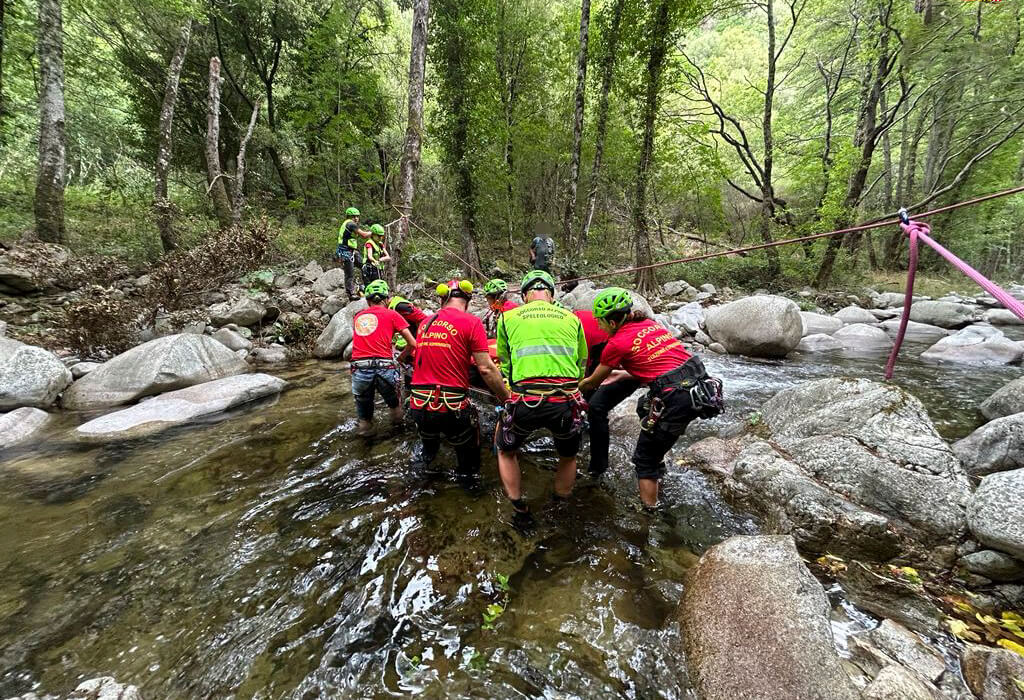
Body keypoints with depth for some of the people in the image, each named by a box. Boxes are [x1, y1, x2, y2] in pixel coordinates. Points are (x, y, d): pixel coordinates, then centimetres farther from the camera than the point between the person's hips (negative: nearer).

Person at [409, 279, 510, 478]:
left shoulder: (424, 323, 11)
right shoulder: (471, 322, -6)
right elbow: (486, 369, -11)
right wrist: (507, 399, 0)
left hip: (418, 406, 6)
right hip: (451, 409, -5)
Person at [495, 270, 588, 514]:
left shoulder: (508, 317, 14)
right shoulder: (571, 318, 17)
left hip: (525, 402, -1)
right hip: (566, 402, 1)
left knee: (505, 451, 30)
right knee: (568, 457, 31)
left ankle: (519, 511, 34)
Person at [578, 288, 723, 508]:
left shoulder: (617, 343, -5)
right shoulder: (648, 323, 16)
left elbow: (592, 383, 9)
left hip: (676, 399, -8)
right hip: (704, 385, 9)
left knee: (645, 460, 9)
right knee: (645, 408, 33)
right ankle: (657, 469, 41)